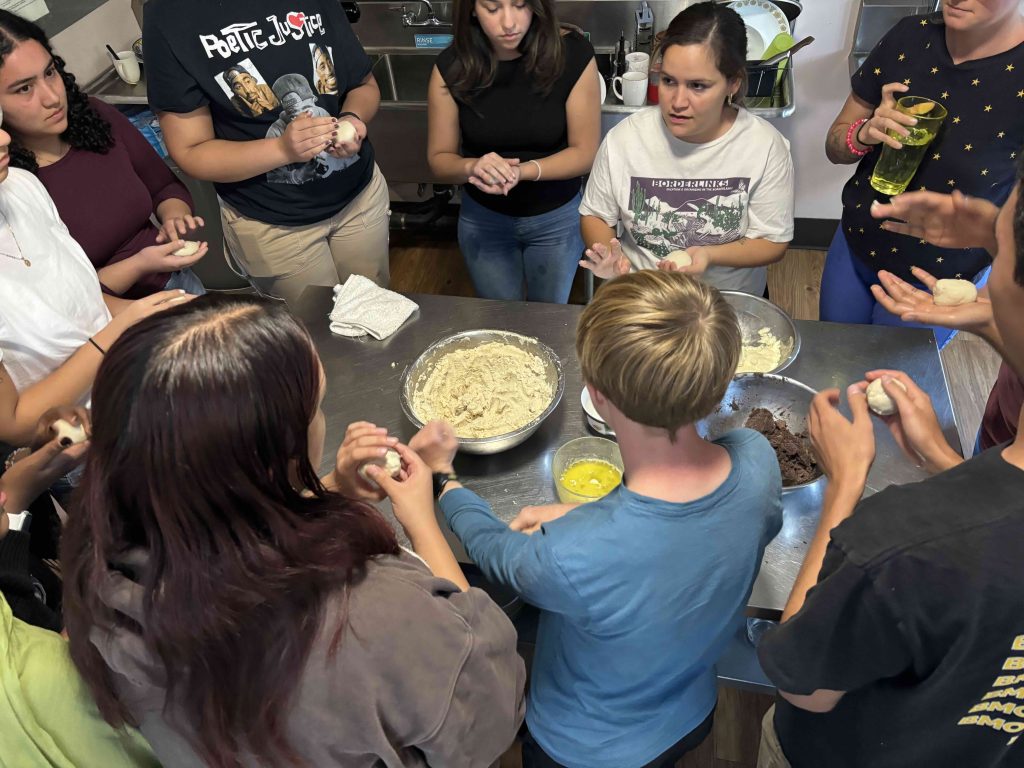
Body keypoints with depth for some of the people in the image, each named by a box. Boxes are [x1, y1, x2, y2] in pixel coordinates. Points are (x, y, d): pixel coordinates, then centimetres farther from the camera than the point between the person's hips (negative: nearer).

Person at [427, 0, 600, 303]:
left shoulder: (573, 55, -21)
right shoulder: (452, 65, -17)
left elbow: (584, 152, -15)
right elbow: (439, 159, -9)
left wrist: (523, 171, -31)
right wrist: (472, 167, -31)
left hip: (558, 218, 0)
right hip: (483, 221, 1)